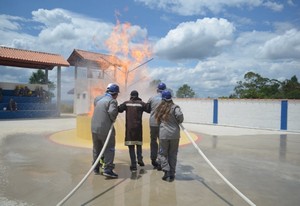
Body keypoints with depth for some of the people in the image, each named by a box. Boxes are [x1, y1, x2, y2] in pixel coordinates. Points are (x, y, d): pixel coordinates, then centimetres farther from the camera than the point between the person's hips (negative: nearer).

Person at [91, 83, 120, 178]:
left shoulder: (100, 100, 17)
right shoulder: (112, 101, -8)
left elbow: (98, 113, 17)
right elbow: (112, 112, -25)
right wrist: (113, 119, -6)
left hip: (94, 128, 8)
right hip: (105, 129, -7)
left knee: (96, 149, 19)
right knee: (109, 149, 2)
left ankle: (96, 168, 29)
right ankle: (108, 169, -3)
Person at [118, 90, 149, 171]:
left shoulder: (126, 103, 3)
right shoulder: (141, 103, 1)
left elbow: (119, 109, -4)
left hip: (129, 127, 0)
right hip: (138, 126, 0)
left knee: (131, 146, 3)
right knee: (139, 143, 21)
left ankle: (133, 164, 0)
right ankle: (140, 159, 7)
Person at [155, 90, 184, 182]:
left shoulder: (160, 108, 3)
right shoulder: (175, 107, -7)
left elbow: (158, 119, 7)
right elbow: (179, 115, -21)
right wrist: (179, 121, -3)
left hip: (163, 134, 1)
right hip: (175, 134, 0)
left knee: (163, 154, 12)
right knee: (173, 154, 12)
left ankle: (166, 171, -2)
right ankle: (172, 174, 17)